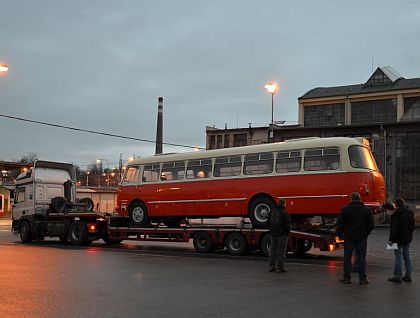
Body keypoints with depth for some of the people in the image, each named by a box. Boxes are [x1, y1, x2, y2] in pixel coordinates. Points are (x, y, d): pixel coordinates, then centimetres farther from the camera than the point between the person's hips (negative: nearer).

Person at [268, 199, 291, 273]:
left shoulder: (273, 211, 10)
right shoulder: (284, 212, -13)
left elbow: (269, 222, 16)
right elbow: (288, 223, -16)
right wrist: (287, 231, -4)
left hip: (273, 234, 7)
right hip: (282, 234, -7)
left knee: (273, 250, 12)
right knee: (281, 250, -4)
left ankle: (272, 266, 15)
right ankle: (280, 267, -4)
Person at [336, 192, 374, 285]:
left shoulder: (345, 209, -4)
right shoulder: (366, 210, -1)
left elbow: (340, 223, -2)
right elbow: (371, 224, 3)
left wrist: (340, 233, 11)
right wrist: (367, 232, 18)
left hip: (349, 236, 0)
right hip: (362, 237, 1)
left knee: (347, 257, 8)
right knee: (361, 257, 5)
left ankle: (347, 278, 10)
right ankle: (362, 278, 5)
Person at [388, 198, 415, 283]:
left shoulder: (396, 215, -17)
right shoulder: (410, 213, 7)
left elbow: (394, 228, -20)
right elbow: (413, 225, 15)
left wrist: (391, 239, -16)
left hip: (399, 239, -7)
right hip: (408, 239, 7)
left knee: (398, 258, -2)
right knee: (407, 257, 14)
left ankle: (398, 276, 1)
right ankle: (408, 276, 18)